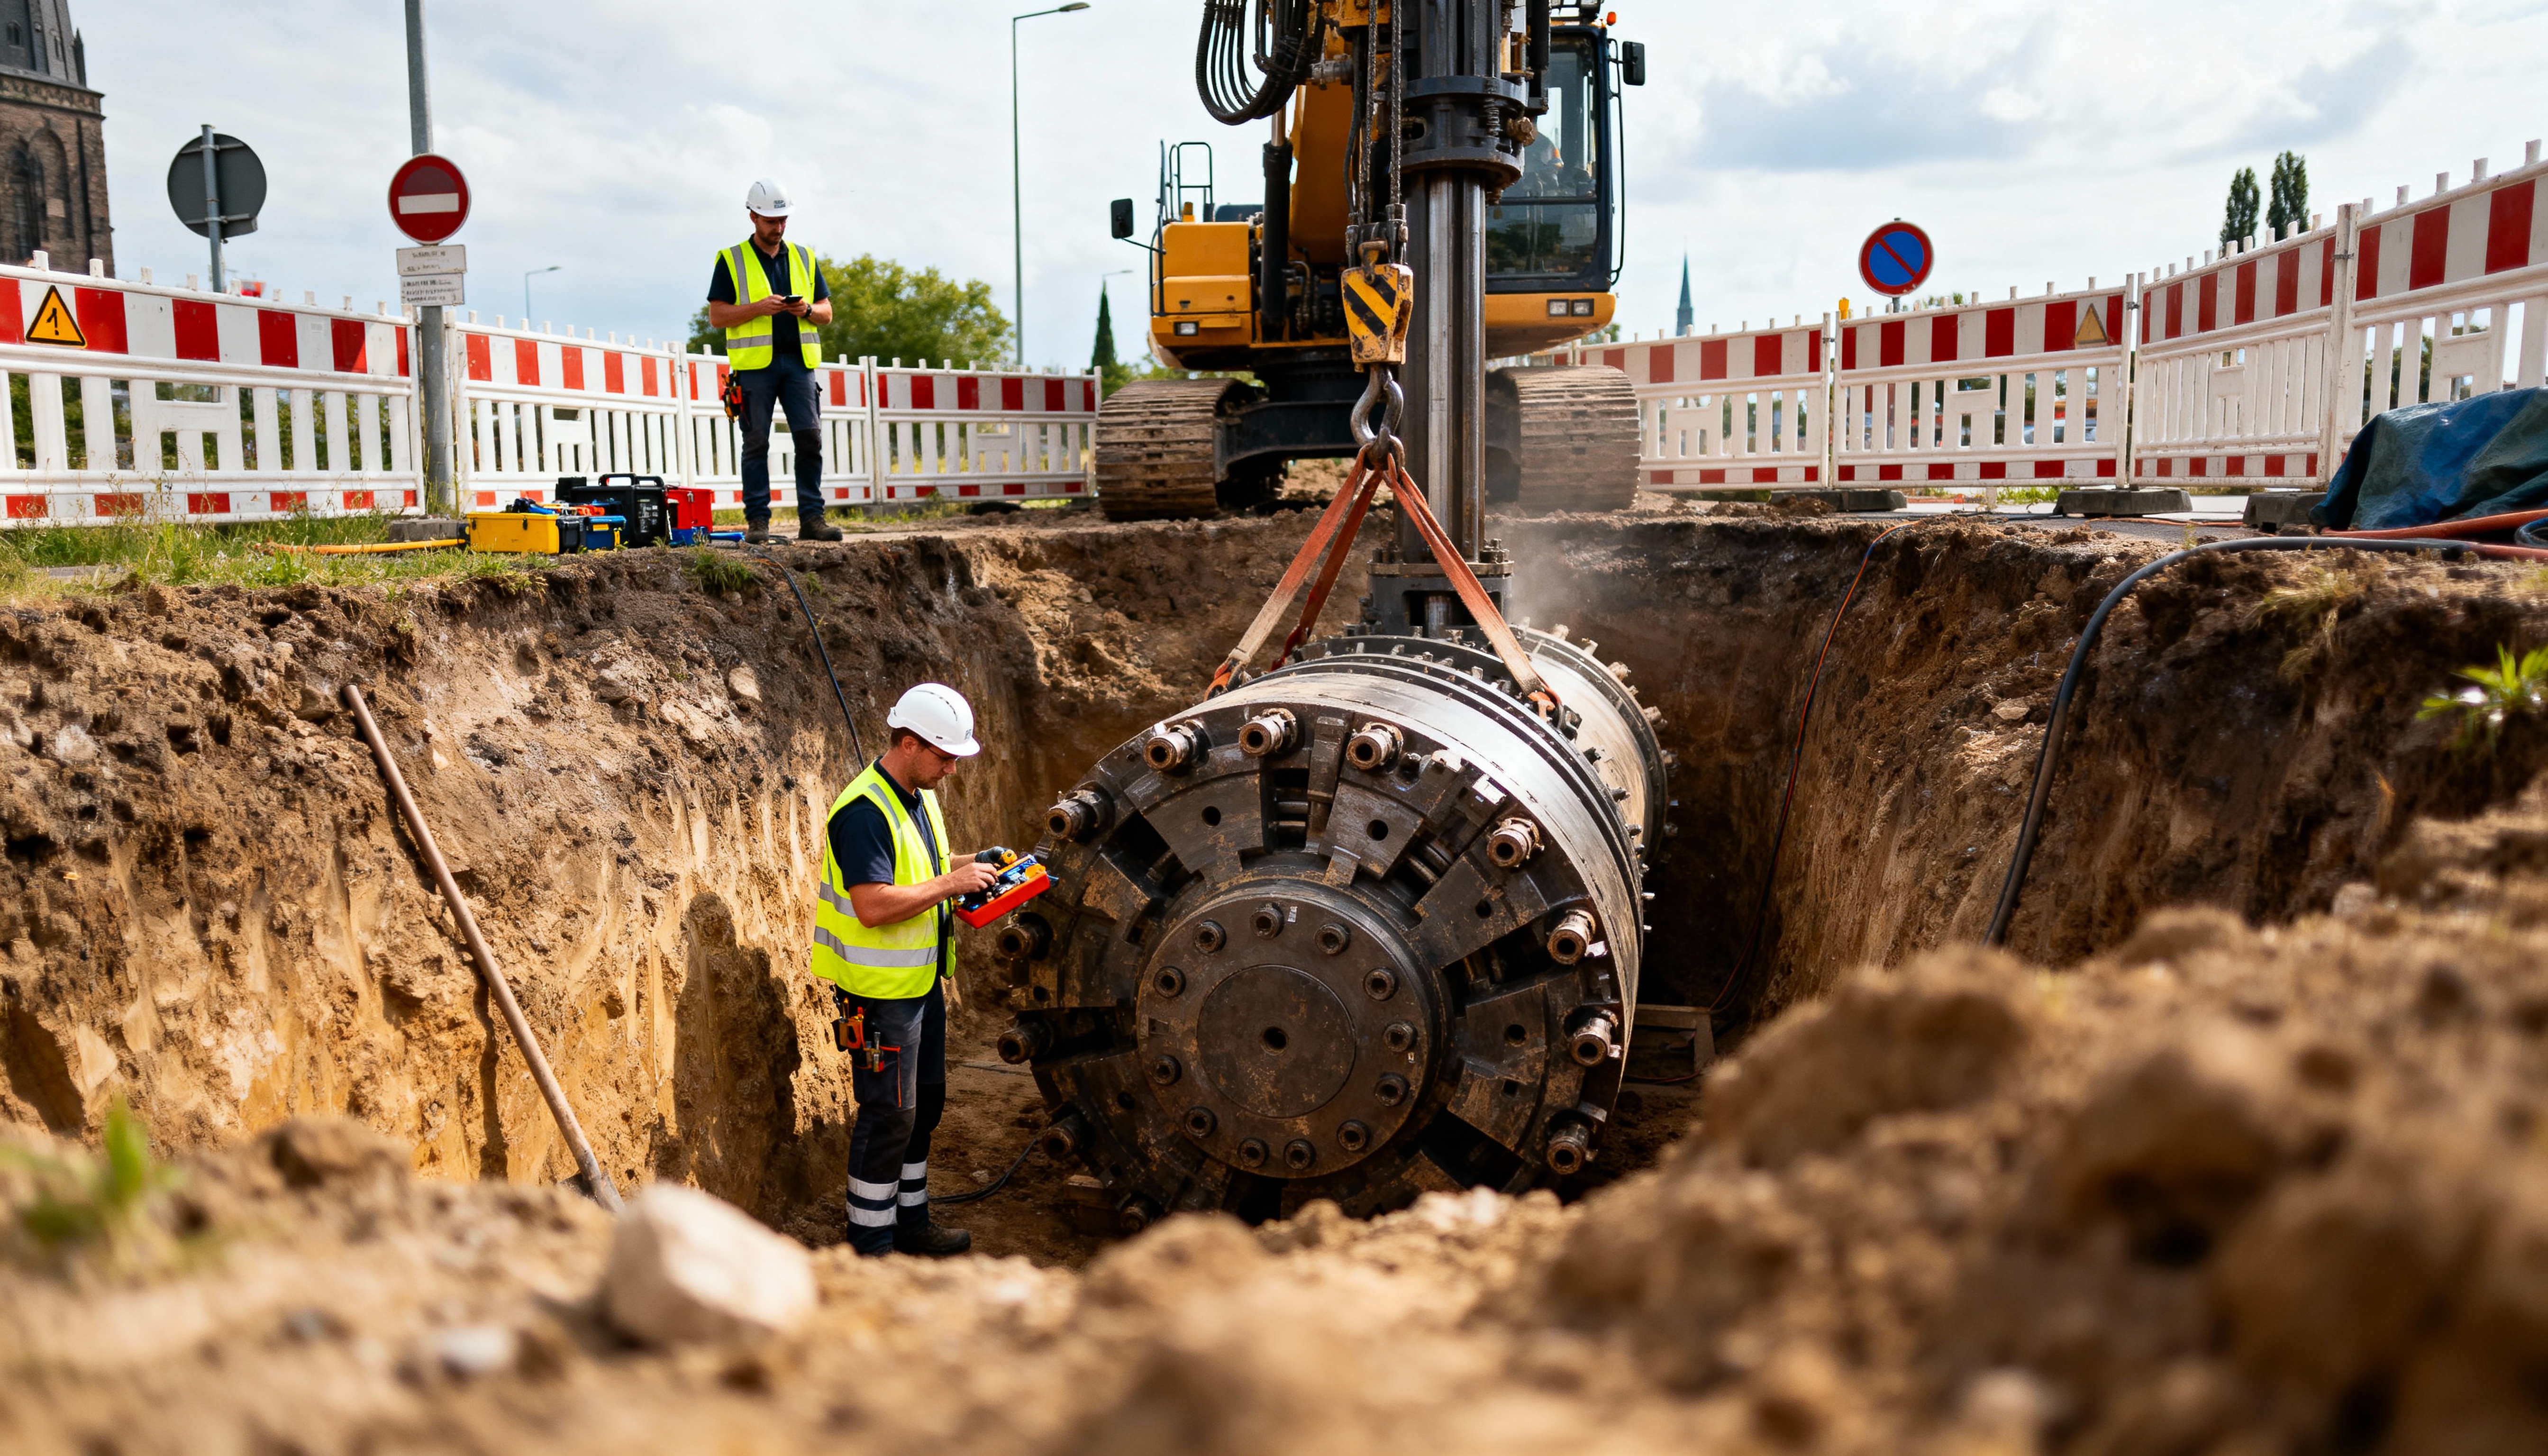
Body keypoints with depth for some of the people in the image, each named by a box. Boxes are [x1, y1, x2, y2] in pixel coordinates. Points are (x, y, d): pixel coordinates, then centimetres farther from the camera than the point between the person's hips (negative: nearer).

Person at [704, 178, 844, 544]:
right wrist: (759, 308, -13)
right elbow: (717, 316, 0)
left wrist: (807, 309, -5)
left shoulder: (803, 258, 16)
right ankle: (757, 521, 2)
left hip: (799, 361, 3)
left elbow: (827, 312, 17)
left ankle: (811, 518, 0)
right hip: (755, 363, -3)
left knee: (810, 438, -5)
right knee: (756, 443, -2)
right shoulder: (732, 260, 5)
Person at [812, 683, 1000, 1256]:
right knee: (889, 1115, -2)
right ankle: (872, 1241, 11)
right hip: (881, 991, -10)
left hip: (923, 983, 10)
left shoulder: (920, 796, 9)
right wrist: (951, 883, -24)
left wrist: (970, 862, 8)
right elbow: (874, 907, -30)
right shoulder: (865, 812, -23)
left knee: (924, 1104, 17)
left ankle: (910, 1219, 31)